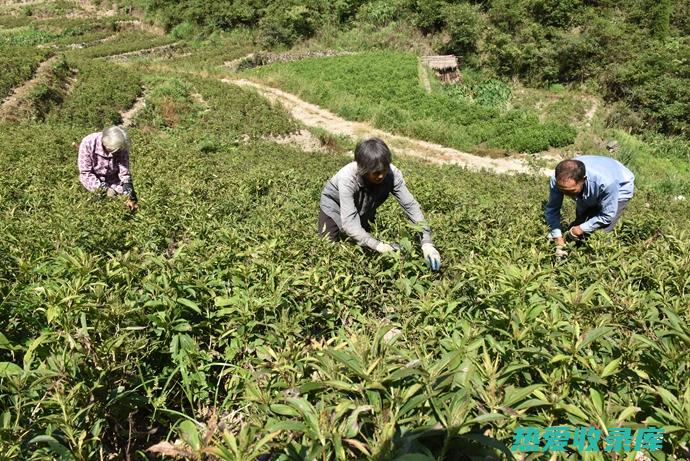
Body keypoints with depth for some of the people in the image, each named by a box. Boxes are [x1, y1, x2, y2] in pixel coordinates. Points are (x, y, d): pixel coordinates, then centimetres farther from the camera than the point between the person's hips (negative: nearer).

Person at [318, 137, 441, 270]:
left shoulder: (392, 174, -33)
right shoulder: (347, 178, -41)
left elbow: (411, 206, -29)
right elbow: (349, 222, -43)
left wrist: (426, 242, -39)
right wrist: (376, 245, -55)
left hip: (364, 207, 3)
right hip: (335, 202, -3)